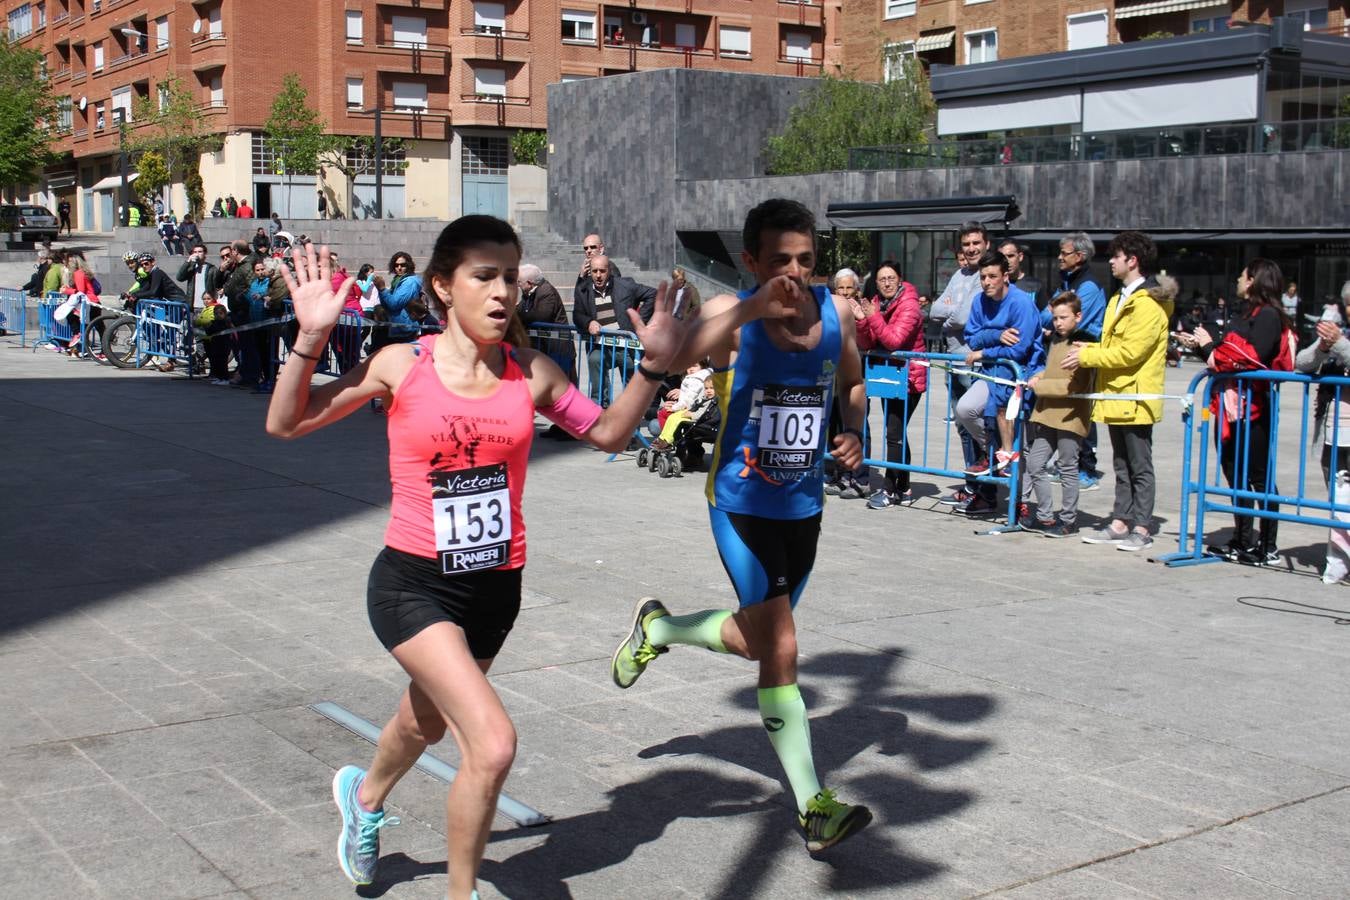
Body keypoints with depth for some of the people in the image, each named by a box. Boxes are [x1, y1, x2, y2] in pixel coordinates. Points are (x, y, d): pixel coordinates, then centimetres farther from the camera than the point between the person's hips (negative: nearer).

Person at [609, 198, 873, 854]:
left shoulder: (836, 314, -1)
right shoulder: (730, 315, -15)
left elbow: (853, 383, 17)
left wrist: (854, 432, -3)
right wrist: (757, 305, -44)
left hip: (804, 505, 6)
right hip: (741, 503, -6)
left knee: (759, 638, 19)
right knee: (780, 648, -11)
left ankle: (657, 628, 44)